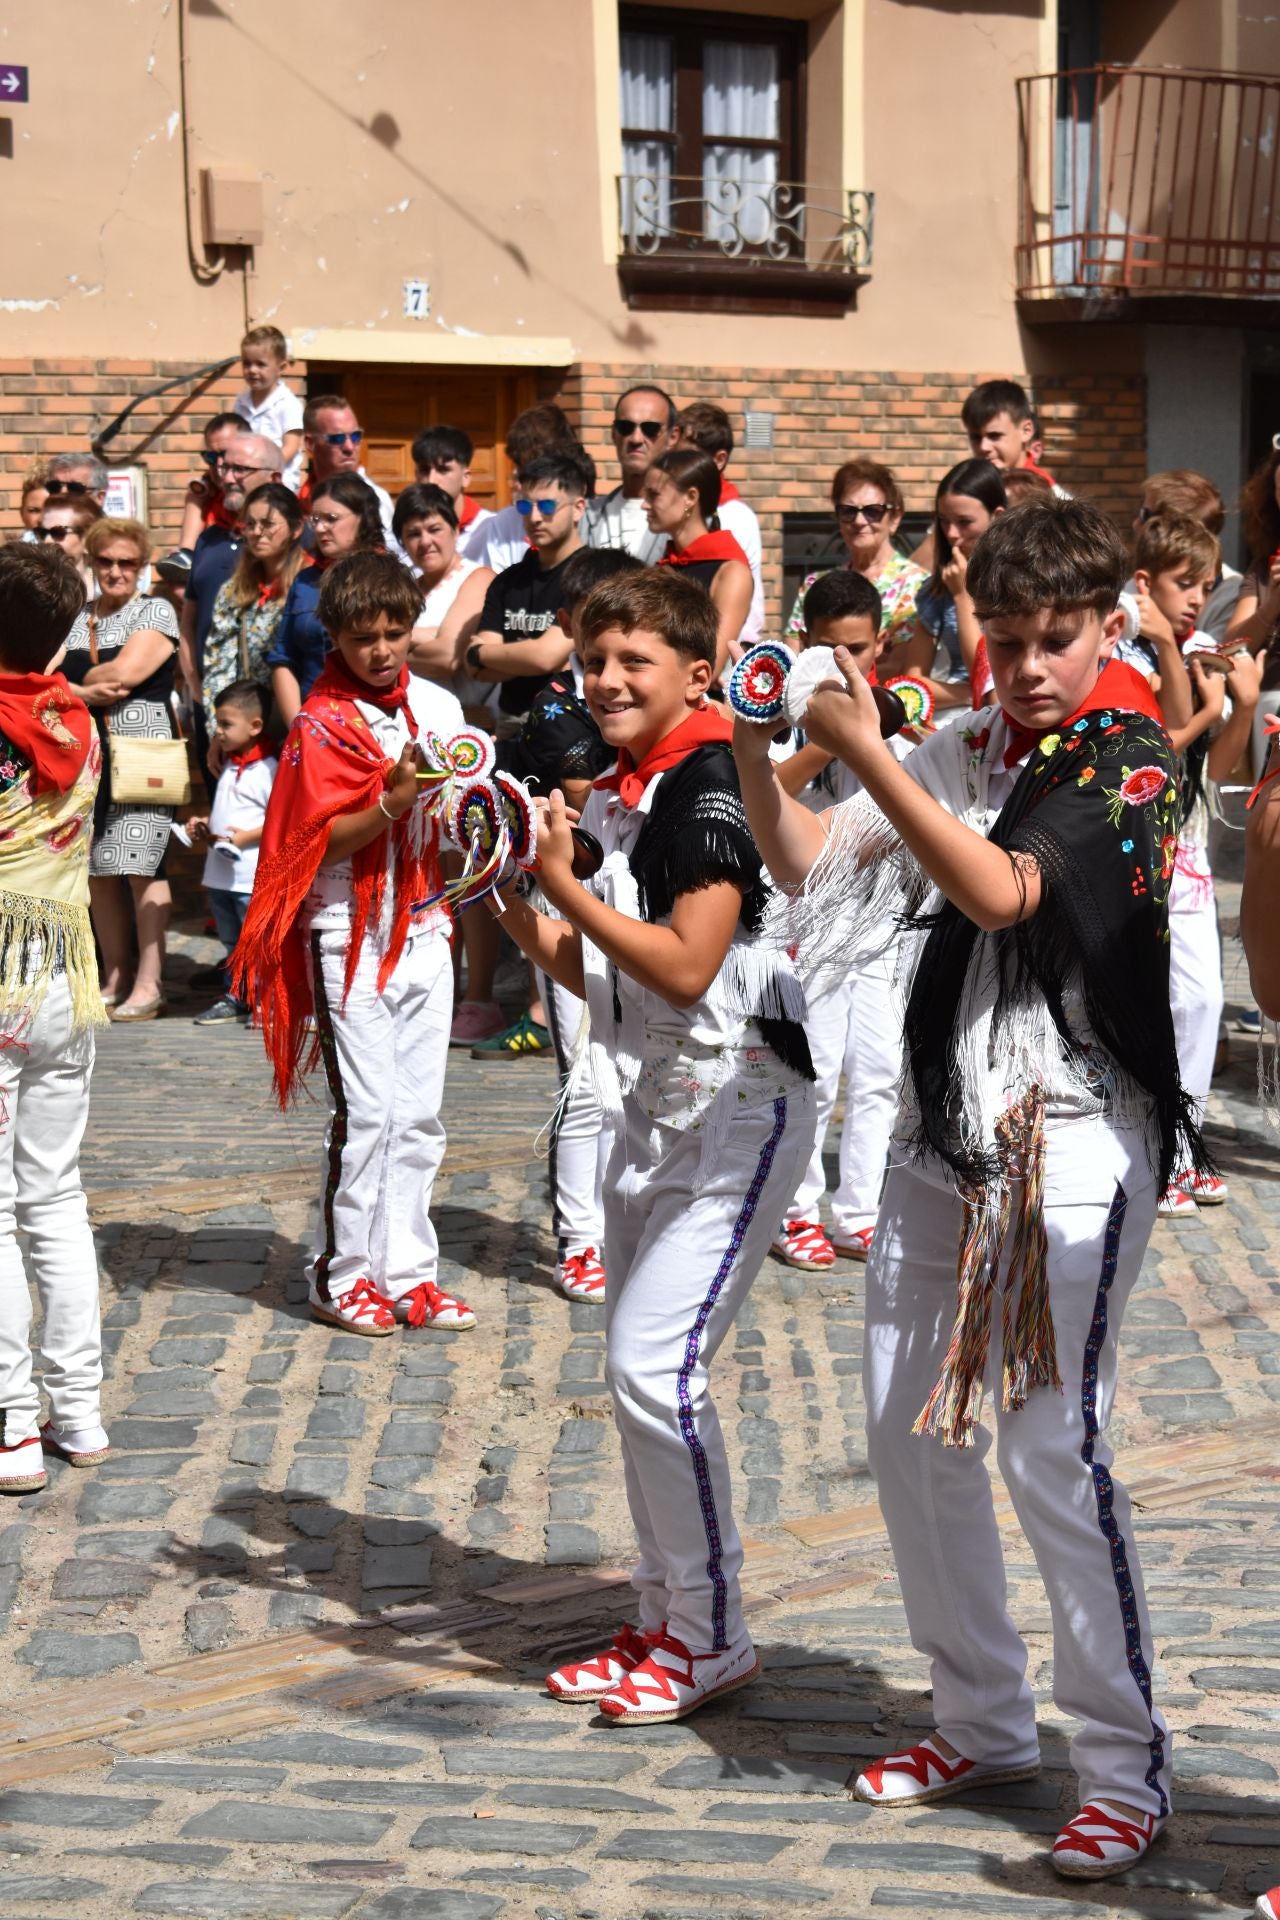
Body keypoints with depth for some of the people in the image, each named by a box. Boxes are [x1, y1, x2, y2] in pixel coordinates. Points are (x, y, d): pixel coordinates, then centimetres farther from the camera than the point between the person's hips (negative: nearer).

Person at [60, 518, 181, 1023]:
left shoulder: (155, 612, 2)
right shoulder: (74, 617, 17)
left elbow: (125, 671, -11)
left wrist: (74, 682, 3)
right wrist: (85, 693, -10)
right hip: (84, 754, 5)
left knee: (141, 867, -9)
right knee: (98, 873, 6)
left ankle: (150, 984, -6)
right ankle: (114, 980, 14)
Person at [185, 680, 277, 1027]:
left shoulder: (267, 769, -15)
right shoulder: (229, 765, 14)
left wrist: (246, 836, -23)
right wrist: (204, 825, 11)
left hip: (252, 876, -9)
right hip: (220, 871, 10)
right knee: (231, 940, 18)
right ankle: (234, 996, 27)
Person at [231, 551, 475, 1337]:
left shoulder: (439, 706, 7)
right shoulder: (323, 724, -8)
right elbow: (322, 840, -13)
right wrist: (393, 802, -26)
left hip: (424, 932, 5)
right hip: (352, 936, -5)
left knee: (421, 1111, 7)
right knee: (368, 1109, -7)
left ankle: (408, 1272, 15)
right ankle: (344, 1275, 5)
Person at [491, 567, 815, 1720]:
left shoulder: (711, 786, -14)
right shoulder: (618, 798, 12)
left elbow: (685, 967, -21)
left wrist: (561, 882, -19)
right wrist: (515, 908, 0)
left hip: (735, 1106, -9)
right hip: (650, 1107, 9)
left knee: (656, 1363, -13)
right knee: (640, 1372, 12)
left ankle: (713, 1635, 0)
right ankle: (666, 1621, 24)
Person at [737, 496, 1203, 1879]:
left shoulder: (1129, 766, -7)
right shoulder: (962, 753, 11)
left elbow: (1002, 891, -21)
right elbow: (807, 861, 10)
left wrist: (865, 752, -23)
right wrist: (749, 743, -5)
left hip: (1073, 1133, -7)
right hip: (945, 1127, 7)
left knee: (1053, 1445, -11)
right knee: (908, 1428, 10)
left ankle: (1126, 1768, 2)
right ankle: (983, 1723, 26)